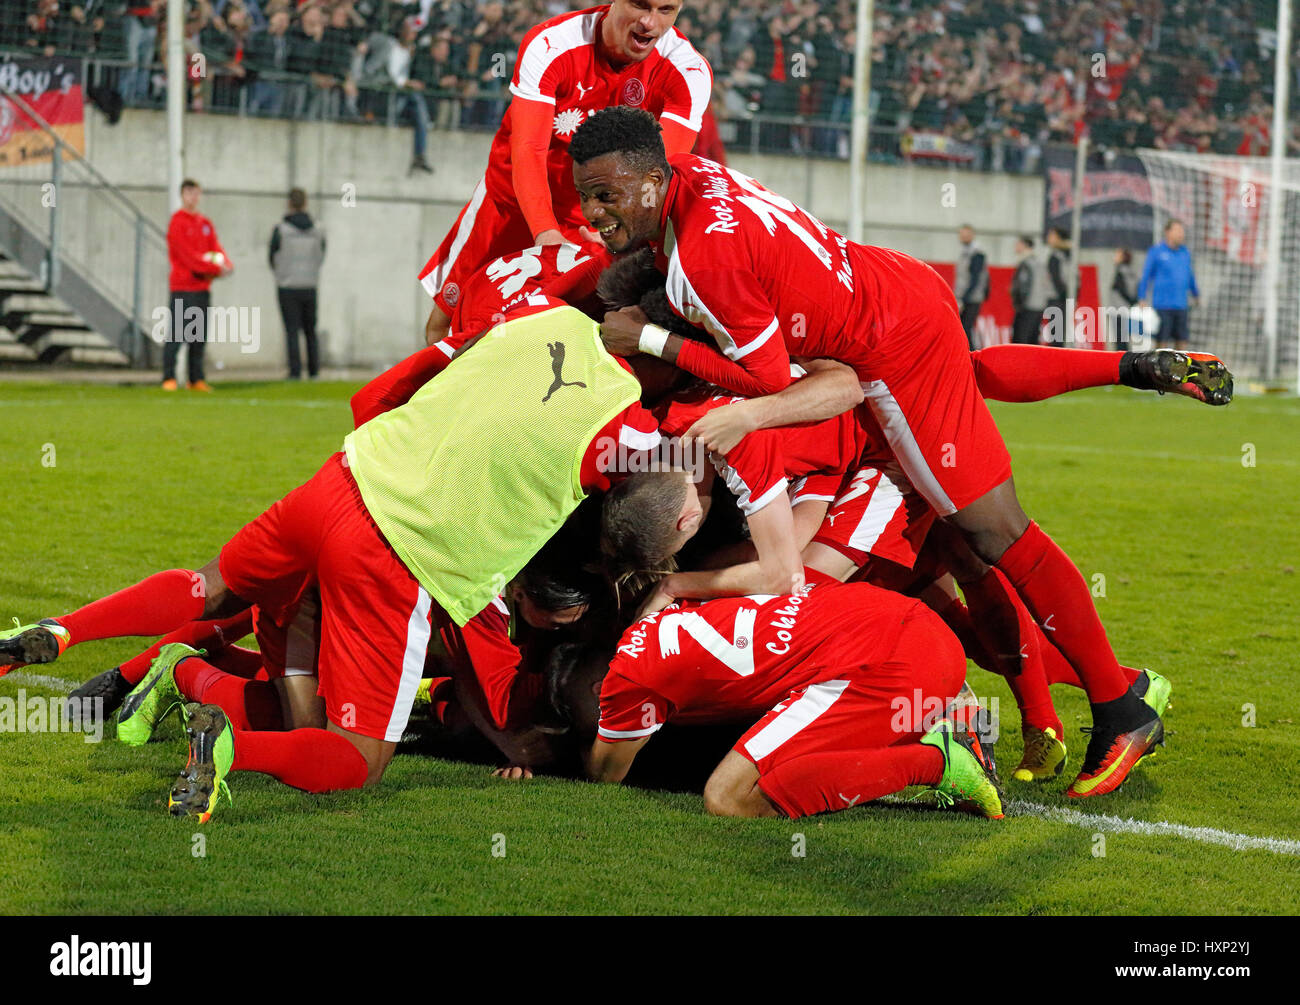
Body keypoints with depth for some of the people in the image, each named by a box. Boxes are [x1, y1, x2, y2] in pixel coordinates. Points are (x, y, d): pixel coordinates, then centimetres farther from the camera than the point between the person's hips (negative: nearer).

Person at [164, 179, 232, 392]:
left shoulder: (205, 224, 16)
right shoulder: (177, 222, -6)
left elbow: (215, 247, 9)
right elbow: (188, 255, -15)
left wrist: (225, 263, -14)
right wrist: (216, 268, -20)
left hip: (203, 286, 7)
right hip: (183, 288, -7)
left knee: (199, 335, 7)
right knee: (177, 334, -9)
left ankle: (196, 378, 11)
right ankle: (169, 378, -7)